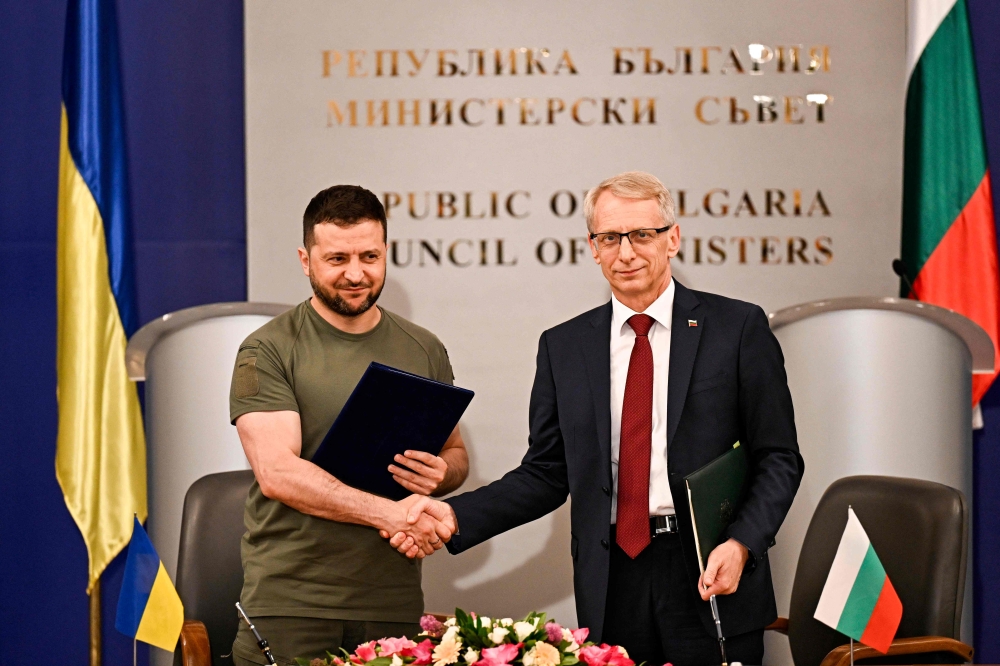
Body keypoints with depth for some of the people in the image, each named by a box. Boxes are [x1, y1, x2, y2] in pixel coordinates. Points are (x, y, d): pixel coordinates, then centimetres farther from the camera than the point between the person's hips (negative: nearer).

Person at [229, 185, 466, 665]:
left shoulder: (423, 351, 11)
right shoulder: (268, 351, -3)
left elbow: (455, 452, 21)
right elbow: (276, 472, -13)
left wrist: (442, 474, -5)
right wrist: (386, 513, -21)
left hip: (394, 607, 3)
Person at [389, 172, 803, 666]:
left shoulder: (738, 328, 0)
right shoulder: (563, 347, 9)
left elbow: (778, 458, -1)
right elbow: (546, 473, 9)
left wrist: (741, 544, -16)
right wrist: (455, 517, -5)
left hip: (712, 581, -2)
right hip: (613, 587, 2)